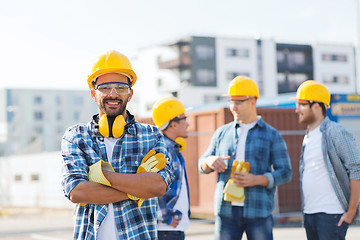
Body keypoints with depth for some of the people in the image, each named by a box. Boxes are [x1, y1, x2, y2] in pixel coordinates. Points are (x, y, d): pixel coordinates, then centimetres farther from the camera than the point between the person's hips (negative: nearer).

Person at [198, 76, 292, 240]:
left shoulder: (271, 135, 5)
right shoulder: (222, 133, 14)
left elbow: (285, 172, 0)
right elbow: (202, 165, 18)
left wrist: (256, 179, -16)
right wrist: (210, 161, -7)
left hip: (258, 210, -2)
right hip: (226, 210, 3)